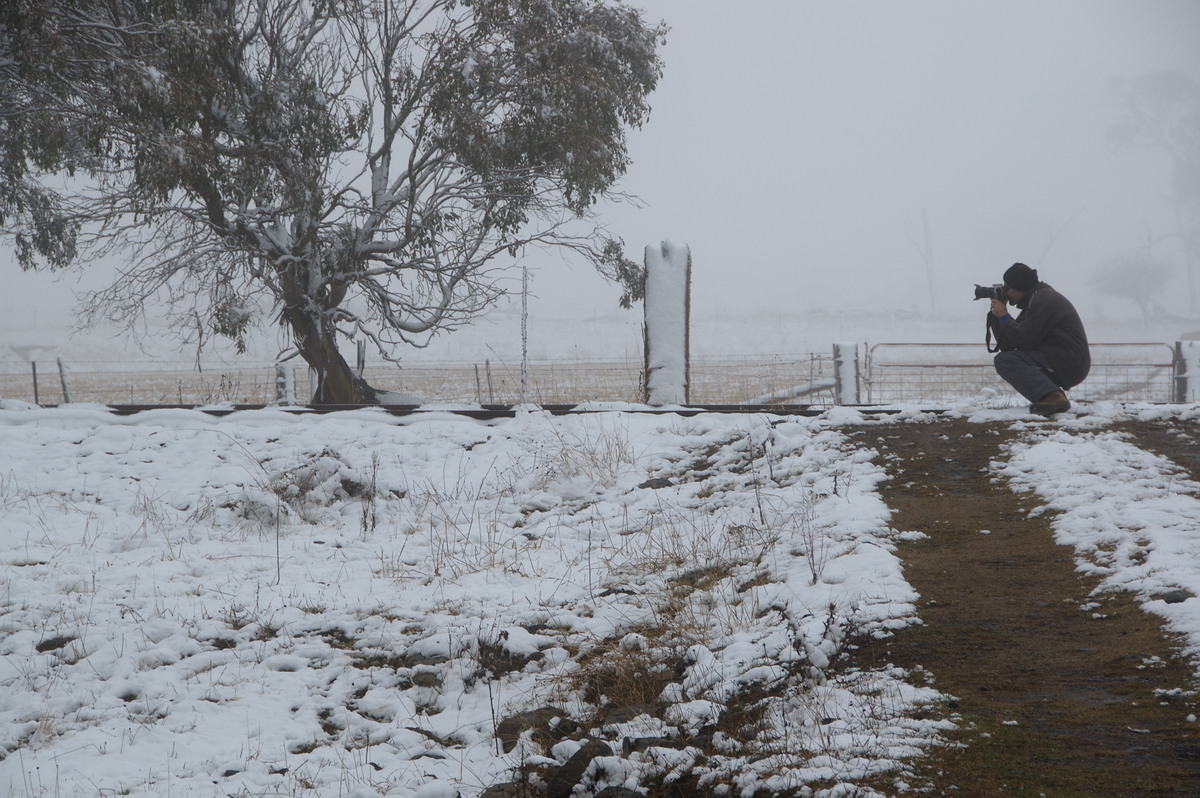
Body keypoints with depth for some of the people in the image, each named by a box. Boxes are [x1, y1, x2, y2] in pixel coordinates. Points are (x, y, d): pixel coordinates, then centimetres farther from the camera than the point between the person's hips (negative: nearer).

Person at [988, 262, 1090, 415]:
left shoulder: (1043, 300, -10)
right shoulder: (1034, 300, 21)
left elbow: (1023, 341, -18)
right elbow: (1007, 345, 16)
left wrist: (1004, 316, -5)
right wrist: (996, 315, 8)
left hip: (1068, 365, -11)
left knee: (1004, 360, -21)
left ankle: (1052, 396, -36)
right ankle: (1050, 395, 7)